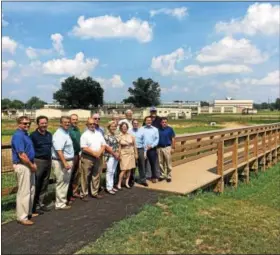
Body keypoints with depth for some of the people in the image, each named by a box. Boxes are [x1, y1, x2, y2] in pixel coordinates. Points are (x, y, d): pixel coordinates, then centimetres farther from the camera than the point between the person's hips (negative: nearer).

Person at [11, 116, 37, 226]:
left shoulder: (25, 134, 12)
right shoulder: (18, 135, -17)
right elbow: (21, 155, -23)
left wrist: (33, 163, 8)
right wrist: (32, 165, -14)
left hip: (28, 165, 10)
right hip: (22, 166, -10)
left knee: (31, 190, 17)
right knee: (24, 192, -4)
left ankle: (28, 212, 29)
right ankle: (22, 217, 5)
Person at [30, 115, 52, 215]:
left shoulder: (49, 135, 10)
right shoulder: (33, 135, -9)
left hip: (48, 161, 6)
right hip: (38, 162, -6)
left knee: (44, 185, 13)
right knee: (36, 185, 2)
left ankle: (41, 203, 25)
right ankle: (35, 206, 12)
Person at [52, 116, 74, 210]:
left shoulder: (66, 132, 12)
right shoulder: (59, 135, -19)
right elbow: (59, 151, -27)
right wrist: (65, 163, -32)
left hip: (68, 161, 10)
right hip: (61, 162, -10)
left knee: (65, 182, 18)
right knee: (61, 183, -1)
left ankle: (63, 200, 31)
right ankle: (60, 204, 8)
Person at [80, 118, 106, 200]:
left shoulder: (99, 134, 10)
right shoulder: (85, 135, -8)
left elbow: (103, 145, 9)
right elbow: (84, 148, -15)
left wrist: (99, 153, -8)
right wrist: (94, 153, -16)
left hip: (97, 158, 6)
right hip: (87, 158, -5)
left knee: (96, 176, 12)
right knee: (85, 177, 1)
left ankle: (95, 193, 23)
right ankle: (84, 194, 10)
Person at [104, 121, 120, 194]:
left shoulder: (115, 136, 11)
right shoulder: (106, 136, -10)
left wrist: (118, 153, 0)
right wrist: (114, 153, -12)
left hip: (116, 156, 7)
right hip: (109, 156, -7)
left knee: (113, 172, 12)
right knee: (109, 171, -4)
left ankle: (111, 186, 20)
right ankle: (109, 187, 3)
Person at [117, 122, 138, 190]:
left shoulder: (131, 136, 2)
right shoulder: (119, 137, -6)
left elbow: (134, 145, 7)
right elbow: (119, 147, -6)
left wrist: (136, 154, 6)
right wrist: (119, 155, -9)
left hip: (131, 154, 4)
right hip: (124, 154, -3)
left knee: (129, 169, 6)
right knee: (124, 170, -8)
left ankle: (127, 183, 17)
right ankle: (119, 184, 1)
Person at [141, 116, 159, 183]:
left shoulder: (155, 129, 7)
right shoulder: (141, 129, 2)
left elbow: (157, 139, 3)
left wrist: (151, 146, -11)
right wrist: (144, 149, -11)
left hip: (152, 149, 1)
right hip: (143, 149, -1)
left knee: (153, 163, 6)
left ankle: (154, 177, 18)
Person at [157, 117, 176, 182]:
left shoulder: (170, 129, -3)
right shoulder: (158, 129, 3)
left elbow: (173, 139, 0)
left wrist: (173, 148, -5)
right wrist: (156, 147, 3)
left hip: (167, 147, -3)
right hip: (159, 148, 3)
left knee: (168, 163, 1)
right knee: (161, 163, 10)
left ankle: (168, 176, 10)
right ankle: (162, 175, 22)